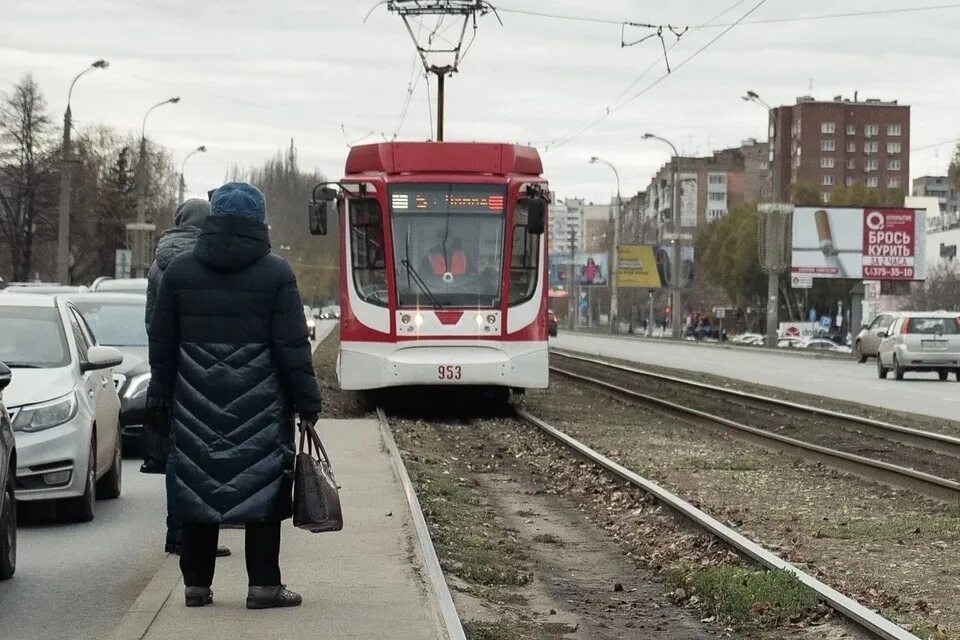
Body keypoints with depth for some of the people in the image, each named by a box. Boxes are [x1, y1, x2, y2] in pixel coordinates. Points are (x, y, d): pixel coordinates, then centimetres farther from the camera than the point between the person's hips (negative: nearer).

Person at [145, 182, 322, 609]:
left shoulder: (180, 271, 4)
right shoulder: (275, 274, -5)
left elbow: (162, 342, 8)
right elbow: (292, 346, -7)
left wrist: (160, 391, 18)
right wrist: (307, 398, -1)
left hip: (197, 404, 3)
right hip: (259, 404, -3)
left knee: (198, 488, 9)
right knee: (262, 487, 2)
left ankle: (196, 583, 13)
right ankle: (263, 584, 1)